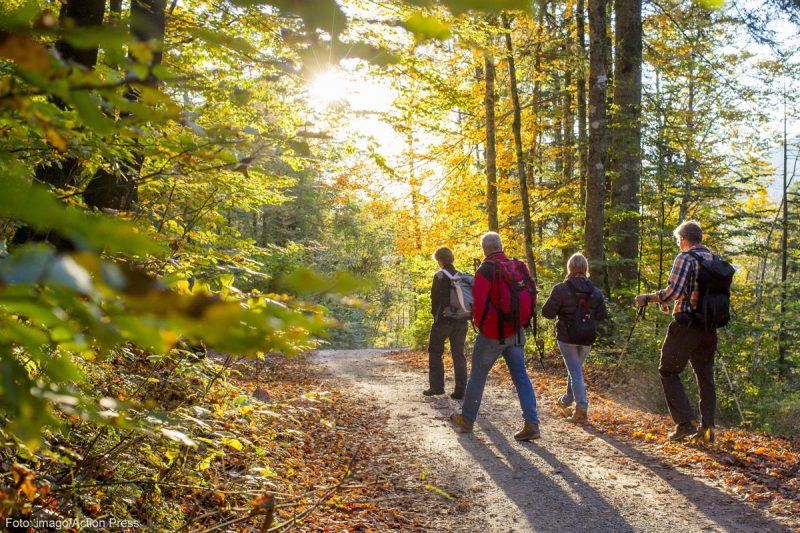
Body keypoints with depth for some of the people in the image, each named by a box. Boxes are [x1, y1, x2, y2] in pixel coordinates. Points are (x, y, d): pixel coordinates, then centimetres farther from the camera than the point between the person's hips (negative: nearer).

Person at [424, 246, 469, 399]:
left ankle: (436, 386, 7)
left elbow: (435, 298, -10)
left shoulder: (440, 275, -9)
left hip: (444, 319, -5)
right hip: (461, 320, 5)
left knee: (435, 352, 11)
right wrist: (465, 315, 14)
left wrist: (435, 314, 5)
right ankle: (460, 391, 4)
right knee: (458, 354, 8)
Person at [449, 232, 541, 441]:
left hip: (492, 333, -5)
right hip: (516, 332, 5)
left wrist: (478, 322, 1)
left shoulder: (486, 270, -14)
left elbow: (479, 302, -18)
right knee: (520, 376, 8)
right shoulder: (519, 267, 3)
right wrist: (519, 321, 14)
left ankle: (466, 420, 23)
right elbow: (531, 296, 6)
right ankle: (532, 424, 0)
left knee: (478, 375, 10)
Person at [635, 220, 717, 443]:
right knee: (705, 376, 13)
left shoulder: (685, 258, -10)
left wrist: (647, 298, -6)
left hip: (686, 325, -7)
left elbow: (674, 292, -21)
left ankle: (686, 422, -2)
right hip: (709, 327, 7)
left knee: (669, 371, 5)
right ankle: (707, 428, 13)